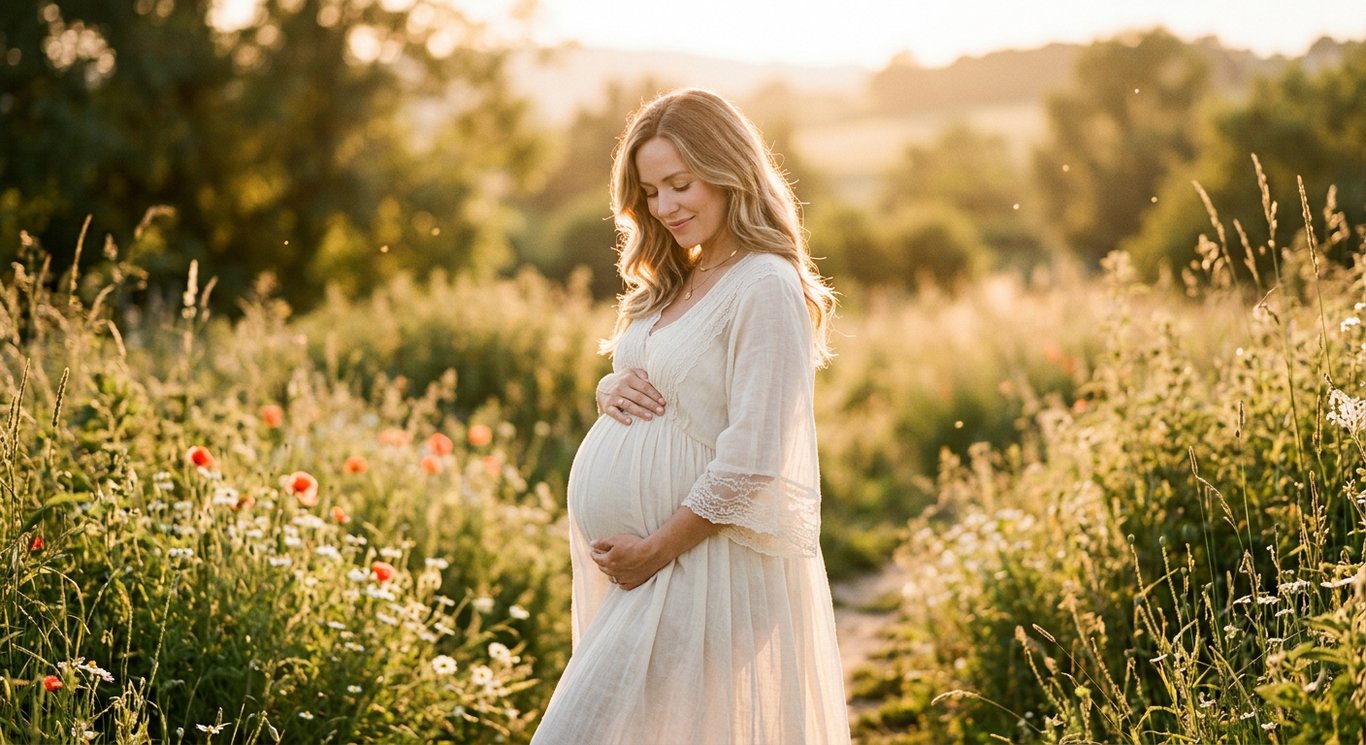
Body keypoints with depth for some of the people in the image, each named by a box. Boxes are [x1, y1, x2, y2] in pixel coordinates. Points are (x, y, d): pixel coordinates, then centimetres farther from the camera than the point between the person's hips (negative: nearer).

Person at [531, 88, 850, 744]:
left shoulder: (766, 287, -14)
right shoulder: (673, 283, 14)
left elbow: (753, 461, -19)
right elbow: (627, 380, 23)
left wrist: (657, 549, -16)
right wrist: (612, 389, -1)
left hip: (697, 563, -9)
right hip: (623, 562, 9)